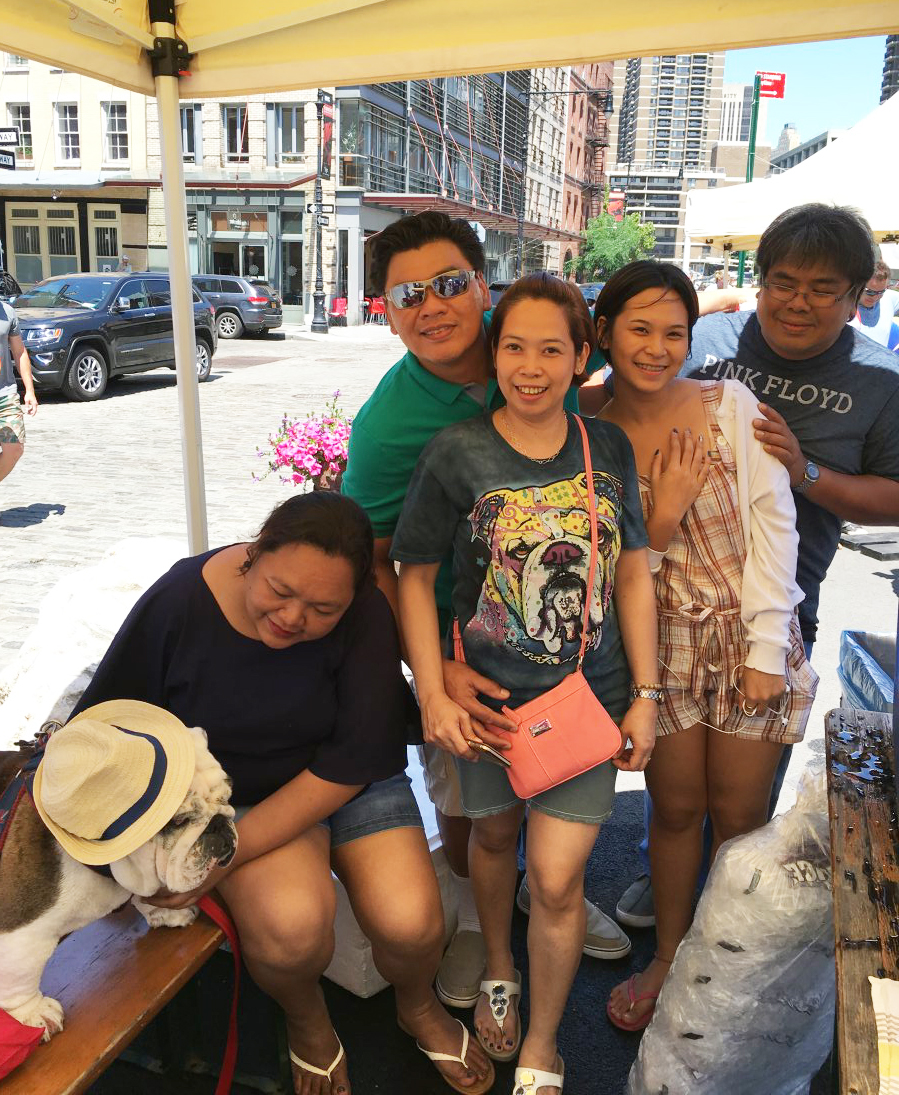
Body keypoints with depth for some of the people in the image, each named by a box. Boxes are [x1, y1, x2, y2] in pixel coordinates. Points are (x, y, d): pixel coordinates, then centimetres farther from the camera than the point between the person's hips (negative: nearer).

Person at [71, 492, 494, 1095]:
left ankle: (419, 1006, 20)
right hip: (236, 792, 0)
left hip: (349, 788, 1)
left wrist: (229, 854, -23)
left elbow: (352, 762, -19)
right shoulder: (178, 602, -18)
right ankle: (307, 1021, 10)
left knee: (410, 923, -20)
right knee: (292, 922, -29)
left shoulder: (365, 616, -20)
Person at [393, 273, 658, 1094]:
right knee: (494, 835, 21)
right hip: (490, 695, 0)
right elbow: (416, 576, -7)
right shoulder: (457, 454, -12)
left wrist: (645, 695, -1)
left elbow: (632, 573, 1)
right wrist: (434, 697, -12)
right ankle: (498, 967, 54)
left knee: (556, 876, 0)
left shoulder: (609, 448, -4)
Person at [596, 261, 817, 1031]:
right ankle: (667, 958, 34)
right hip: (664, 643, 1)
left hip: (749, 635, 0)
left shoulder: (731, 405, -7)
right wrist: (660, 518, -20)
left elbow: (774, 522, -7)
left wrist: (766, 648, -10)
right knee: (676, 809, 11)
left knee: (740, 815, 10)